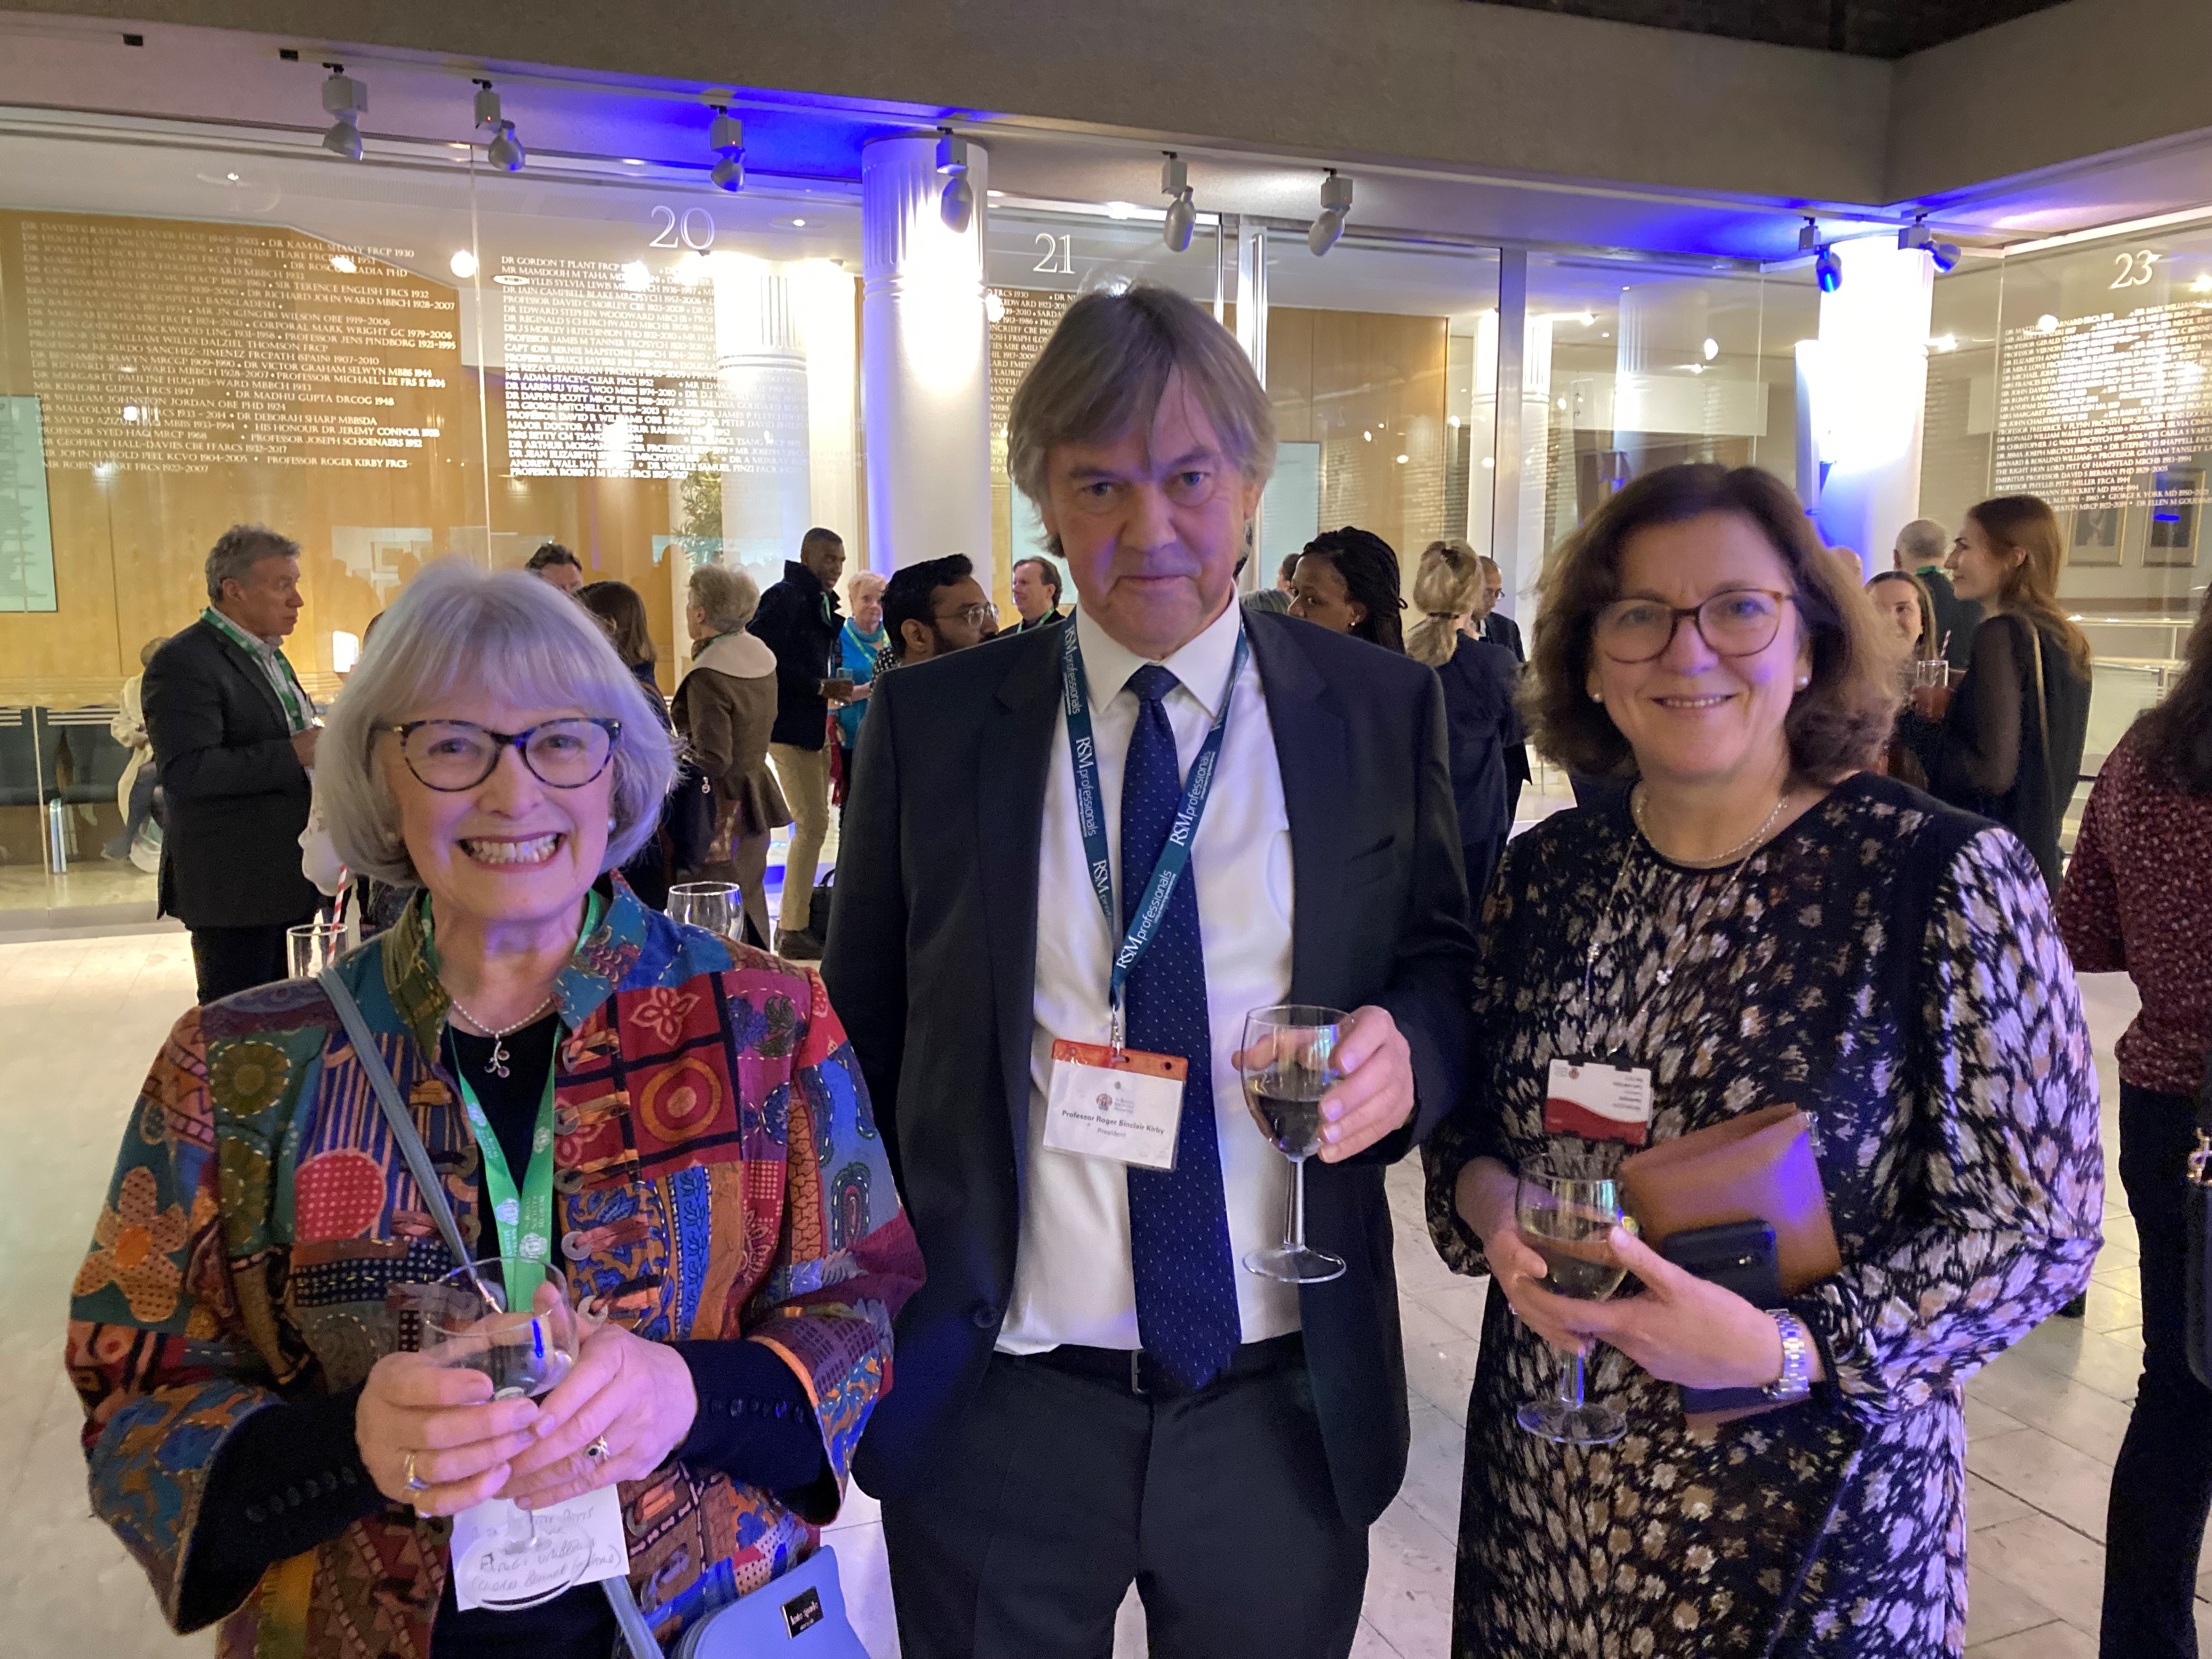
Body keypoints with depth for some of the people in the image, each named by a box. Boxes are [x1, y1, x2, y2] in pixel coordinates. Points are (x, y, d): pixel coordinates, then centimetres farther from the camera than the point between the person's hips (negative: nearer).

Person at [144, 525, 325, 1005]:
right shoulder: (184, 662, -15)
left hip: (289, 879, 9)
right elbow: (186, 771, -25)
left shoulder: (265, 654, 15)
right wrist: (293, 754, -25)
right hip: (235, 887, -9)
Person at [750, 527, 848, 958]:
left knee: (814, 825, 12)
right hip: (790, 727, -10)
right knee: (813, 824, -11)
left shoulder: (820, 603, 17)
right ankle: (793, 930, -4)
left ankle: (798, 919, 21)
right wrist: (821, 687, -18)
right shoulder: (785, 598, -11)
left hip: (814, 727, 10)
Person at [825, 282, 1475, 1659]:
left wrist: (1408, 1047, -18)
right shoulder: (931, 722, -2)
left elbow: (1451, 967, 5)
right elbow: (865, 1027, 4)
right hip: (995, 1403, 0)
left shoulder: (1385, 711, -2)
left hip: (1287, 1402, 1)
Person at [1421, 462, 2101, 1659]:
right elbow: (1471, 1114, 9)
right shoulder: (1543, 868, -2)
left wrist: (1787, 1349, -23)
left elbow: (2036, 1227, -11)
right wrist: (1488, 1203, -12)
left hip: (1807, 1520, -3)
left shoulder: (1947, 877, -14)